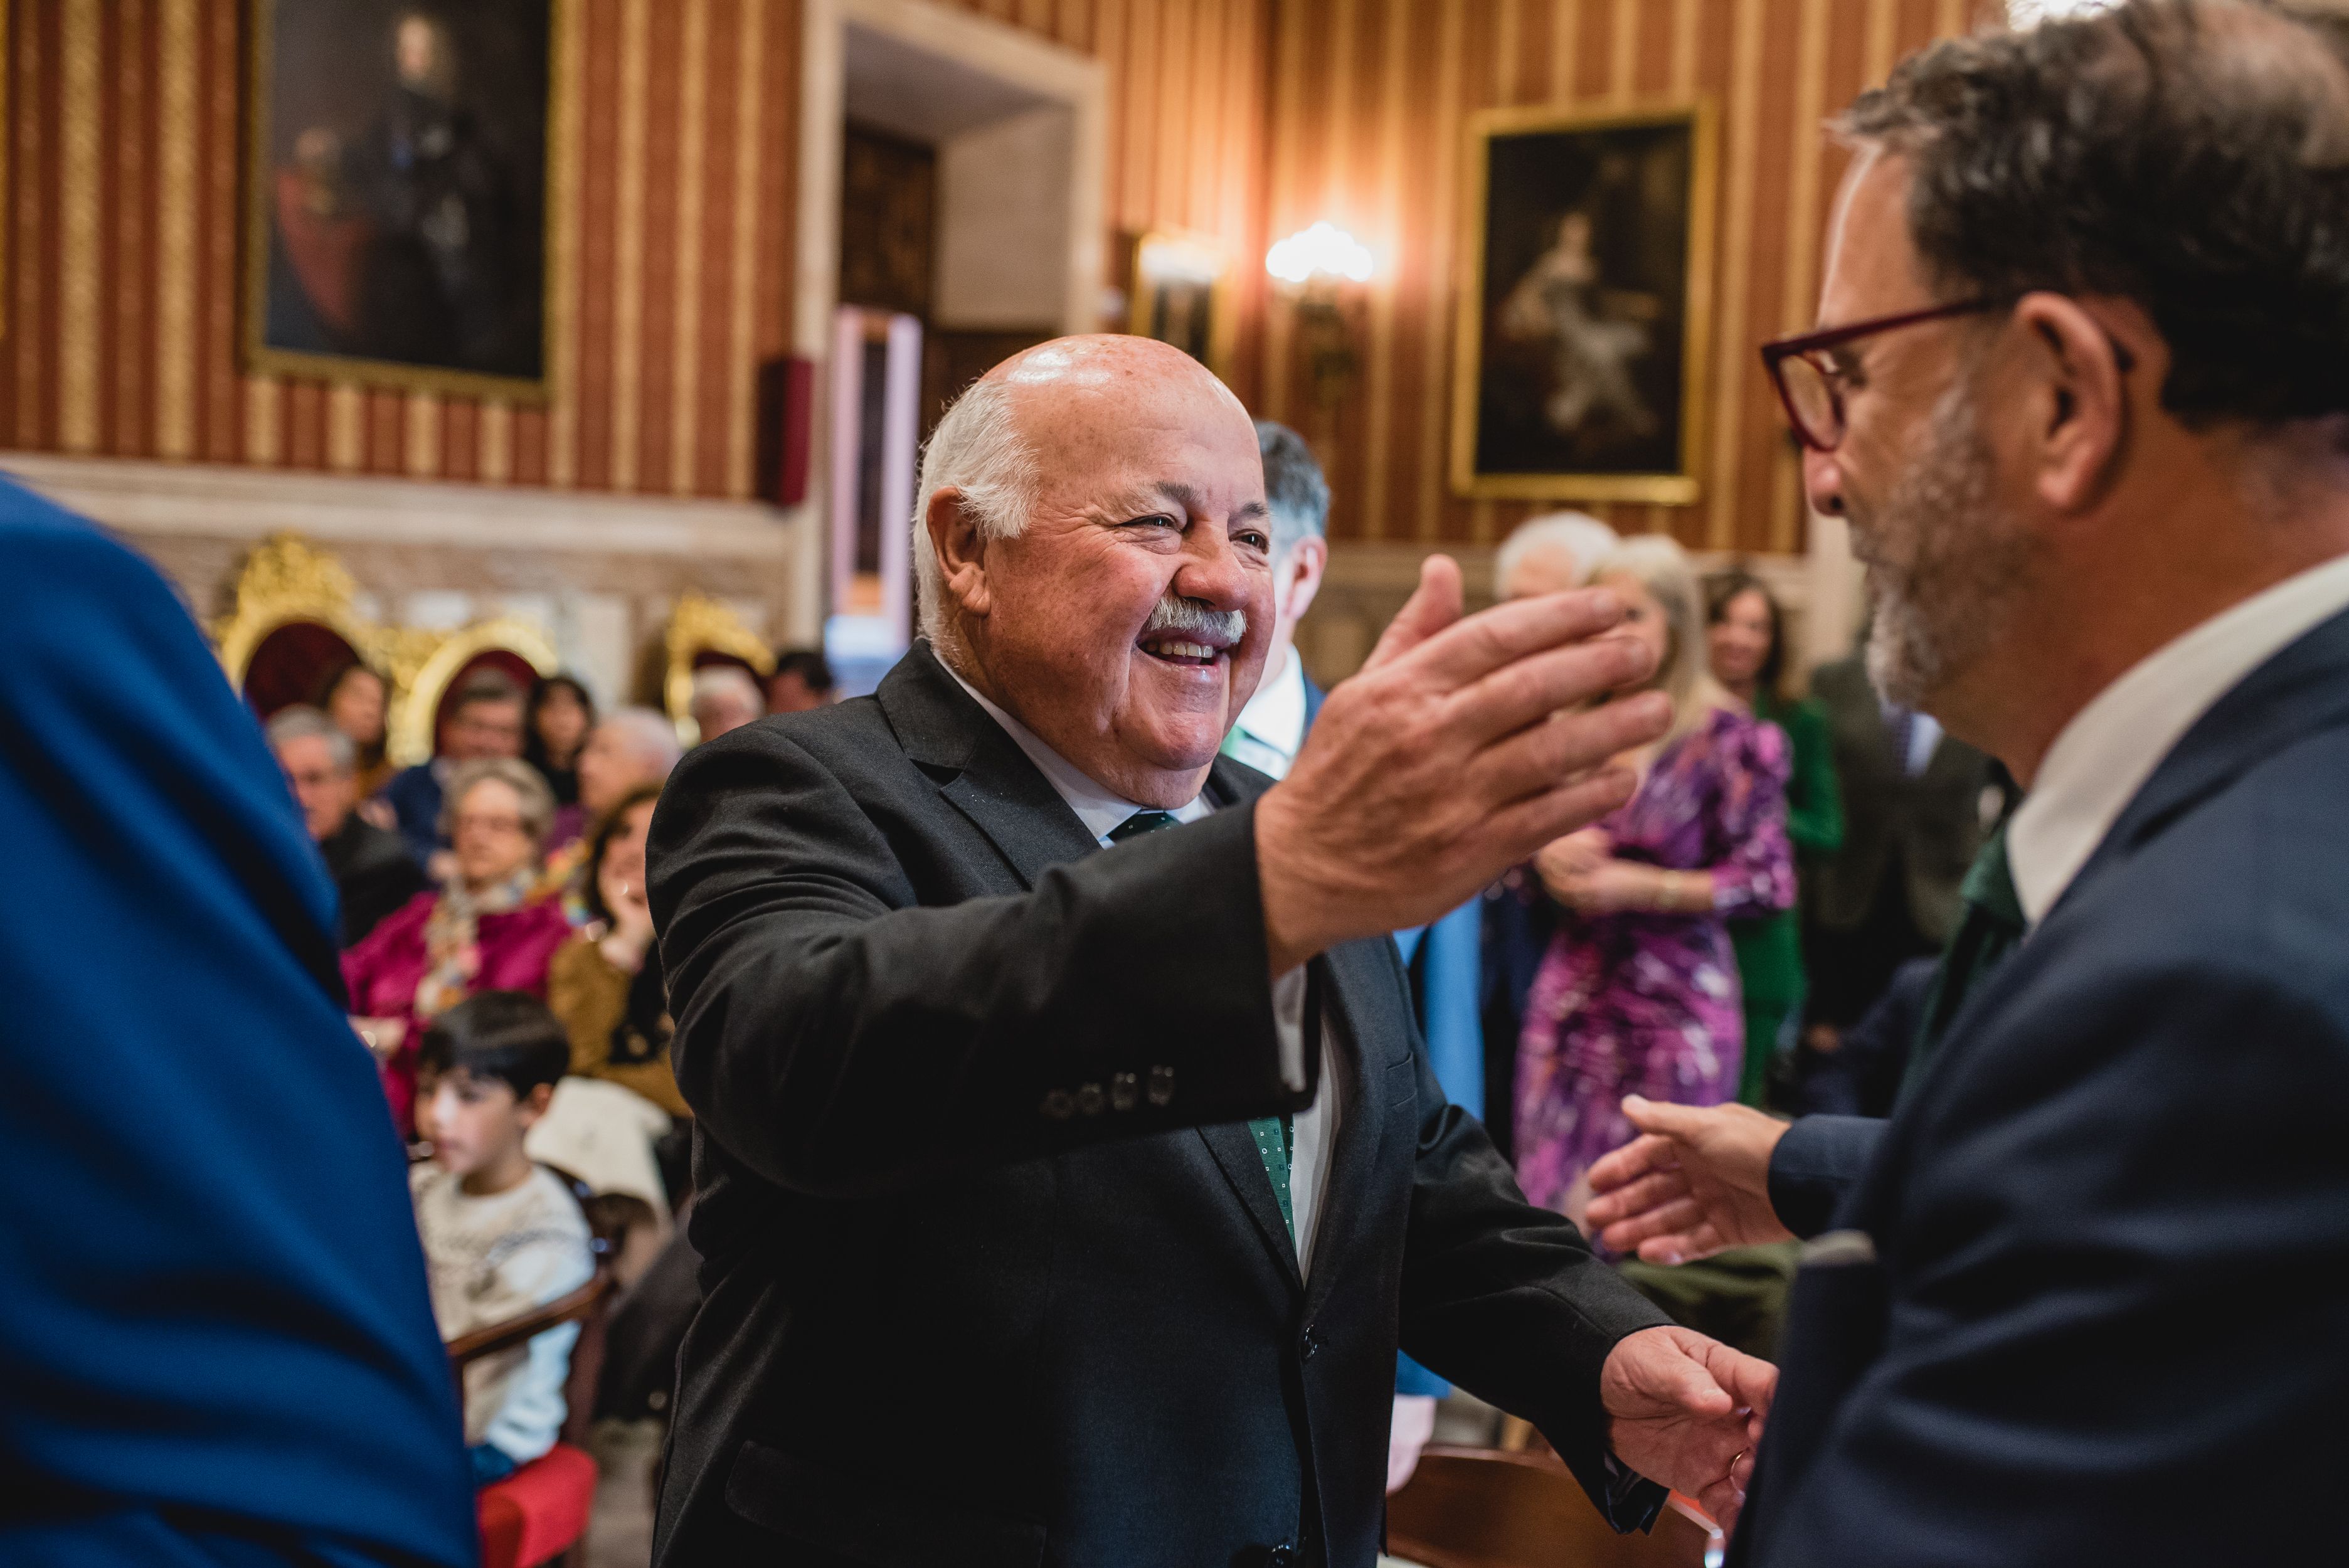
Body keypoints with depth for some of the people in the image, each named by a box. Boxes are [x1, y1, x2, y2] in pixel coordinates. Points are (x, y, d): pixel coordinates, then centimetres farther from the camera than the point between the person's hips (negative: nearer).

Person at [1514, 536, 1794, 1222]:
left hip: (1676, 1006, -4)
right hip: (1571, 1001, 5)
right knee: (1554, 1198, 4)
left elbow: (1767, 881, -9)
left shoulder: (1726, 741, -7)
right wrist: (1547, 852, -5)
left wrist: (1637, 886, -14)